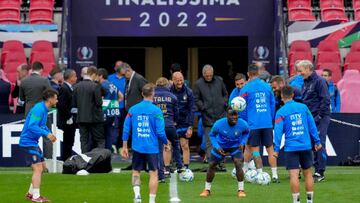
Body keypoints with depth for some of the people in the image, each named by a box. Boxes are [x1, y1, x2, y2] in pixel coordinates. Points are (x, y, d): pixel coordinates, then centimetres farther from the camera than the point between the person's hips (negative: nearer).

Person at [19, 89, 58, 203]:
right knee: (38, 169, -12)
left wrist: (50, 134, 5)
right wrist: (47, 134, -33)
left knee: (42, 167, 16)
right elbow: (32, 126, -29)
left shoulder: (44, 109, 11)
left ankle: (31, 193, 25)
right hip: (28, 142, -10)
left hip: (33, 142, 10)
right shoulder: (39, 109, -20)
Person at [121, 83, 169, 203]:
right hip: (152, 147, -3)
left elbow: (126, 129, 3)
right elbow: (160, 132, -8)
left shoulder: (133, 109, 1)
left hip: (137, 147, 3)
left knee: (136, 171, 16)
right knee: (153, 173, 5)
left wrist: (124, 147, 12)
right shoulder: (156, 110, -8)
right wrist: (166, 144, 9)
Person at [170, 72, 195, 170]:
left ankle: (186, 168, 10)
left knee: (185, 146, 3)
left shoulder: (188, 92, -4)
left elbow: (191, 110, -2)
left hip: (183, 123, 1)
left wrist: (190, 127, -7)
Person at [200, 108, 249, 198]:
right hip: (221, 147, 1)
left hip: (235, 146, -1)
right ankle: (207, 189, 22)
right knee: (211, 166, 2)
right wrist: (217, 147, -20)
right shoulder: (219, 124, -28)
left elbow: (246, 132, 1)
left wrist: (243, 143, -14)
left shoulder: (242, 124, -26)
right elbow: (212, 135, -8)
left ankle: (241, 190, -9)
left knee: (238, 164, -23)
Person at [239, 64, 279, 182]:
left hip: (253, 124, -3)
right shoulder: (267, 86, 7)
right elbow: (273, 105, 14)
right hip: (267, 123, 3)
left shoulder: (246, 88, -3)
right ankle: (274, 175, 2)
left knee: (255, 149, 5)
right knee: (270, 149, 6)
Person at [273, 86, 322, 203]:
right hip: (306, 146, 3)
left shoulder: (281, 112, -4)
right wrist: (317, 141, 15)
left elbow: (278, 131, -8)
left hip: (291, 148, -3)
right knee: (308, 173, 13)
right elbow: (312, 126, 8)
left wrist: (276, 149, -5)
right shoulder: (303, 107, 5)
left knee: (294, 175, -4)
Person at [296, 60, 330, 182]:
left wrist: (319, 116, -17)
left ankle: (320, 173, -6)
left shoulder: (319, 81, -10)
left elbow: (325, 100, -15)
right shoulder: (305, 83, 16)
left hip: (320, 118, -8)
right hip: (310, 119, 8)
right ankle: (317, 170, 14)